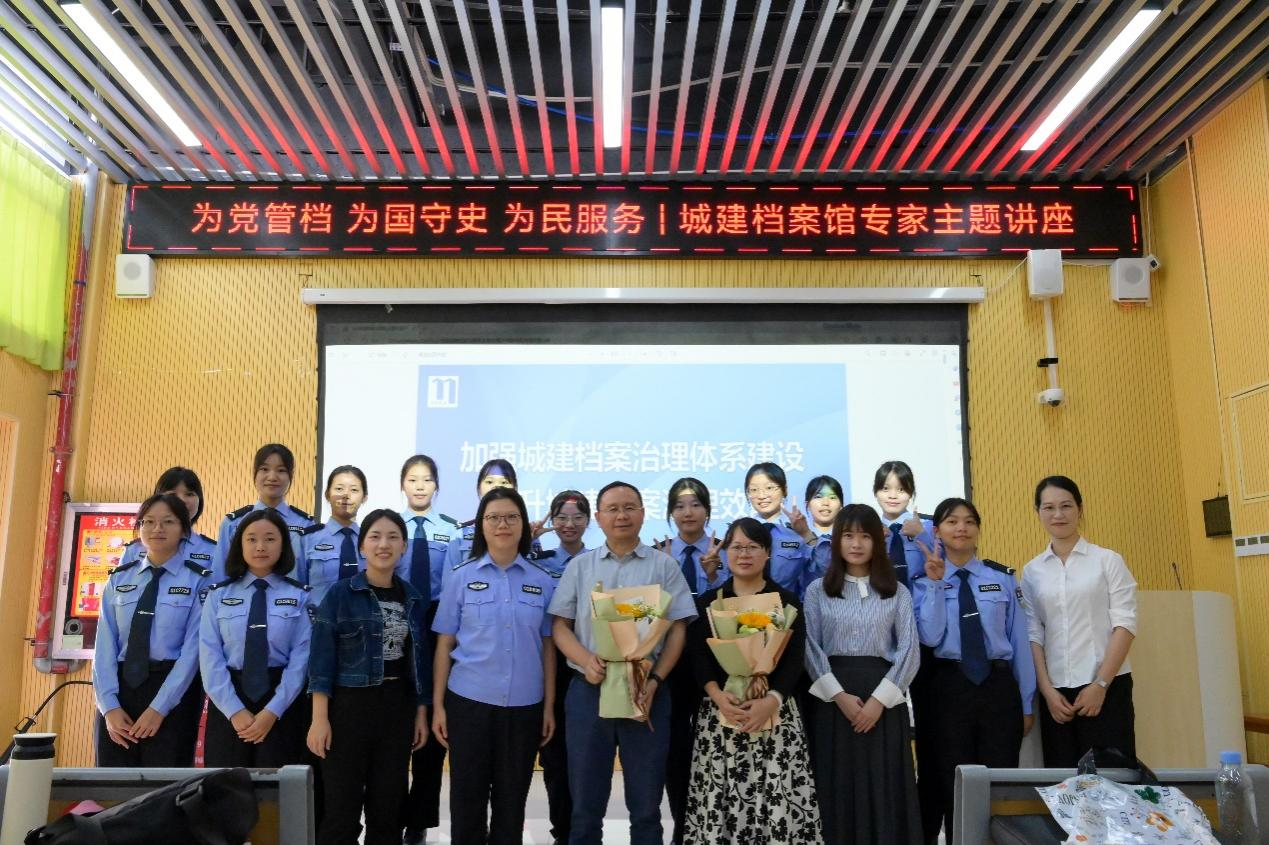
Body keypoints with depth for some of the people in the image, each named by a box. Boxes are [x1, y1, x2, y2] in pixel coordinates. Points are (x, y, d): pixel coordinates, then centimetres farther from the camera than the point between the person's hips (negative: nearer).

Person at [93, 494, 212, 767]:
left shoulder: (199, 580, -4)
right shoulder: (119, 579, 8)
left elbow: (193, 648, -9)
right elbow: (105, 644, 2)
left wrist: (159, 707, -13)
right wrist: (109, 705, -8)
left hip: (175, 690, -3)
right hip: (120, 686, 4)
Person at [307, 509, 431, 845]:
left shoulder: (413, 599, 8)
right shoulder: (340, 593, -4)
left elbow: (420, 659, 11)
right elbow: (322, 658, -8)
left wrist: (421, 713, 8)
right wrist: (320, 718, -13)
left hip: (398, 708, 4)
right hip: (350, 705, -4)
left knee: (388, 807, 11)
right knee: (342, 809, 1)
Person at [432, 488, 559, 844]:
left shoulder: (544, 581, 2)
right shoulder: (462, 577, 0)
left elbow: (548, 647, 4)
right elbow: (444, 645, 2)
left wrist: (549, 707, 2)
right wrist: (437, 705, -1)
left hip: (524, 705, 1)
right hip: (468, 702, -1)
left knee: (512, 798, 11)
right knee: (467, 796, 8)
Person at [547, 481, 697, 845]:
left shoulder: (664, 565, 4)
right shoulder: (579, 566, 8)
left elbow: (677, 630, 1)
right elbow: (560, 626, 6)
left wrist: (654, 680, -12)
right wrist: (586, 661, -13)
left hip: (647, 691, -1)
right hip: (588, 690, 1)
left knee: (645, 805, 8)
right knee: (585, 804, 9)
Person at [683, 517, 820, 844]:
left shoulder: (787, 601, 7)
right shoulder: (708, 601, 9)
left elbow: (795, 658, -2)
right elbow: (697, 655, 0)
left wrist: (771, 701, -16)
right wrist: (718, 696, -16)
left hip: (775, 711, -1)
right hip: (719, 710, 1)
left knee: (776, 794, -6)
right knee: (720, 795, -2)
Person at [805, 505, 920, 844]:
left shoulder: (897, 593, 7)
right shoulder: (818, 591, 6)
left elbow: (909, 651, -1)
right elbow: (811, 649, -1)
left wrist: (879, 699, -12)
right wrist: (839, 696, -12)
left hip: (883, 699, 0)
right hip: (833, 698, 0)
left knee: (886, 789, 1)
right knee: (837, 788, 2)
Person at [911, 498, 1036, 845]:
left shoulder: (1003, 578, 4)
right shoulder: (924, 582, 1)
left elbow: (1019, 640, 4)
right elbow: (930, 637, -12)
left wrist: (1027, 704, 5)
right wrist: (936, 582, -17)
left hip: (999, 685, 1)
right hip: (949, 687, 0)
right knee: (954, 782, 9)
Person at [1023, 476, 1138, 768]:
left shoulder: (1108, 560, 0)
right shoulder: (1032, 571, 7)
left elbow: (1125, 624, -4)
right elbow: (1032, 634, 5)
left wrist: (1100, 684, -10)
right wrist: (1046, 689, -4)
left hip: (1107, 687, -2)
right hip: (1055, 691, 3)